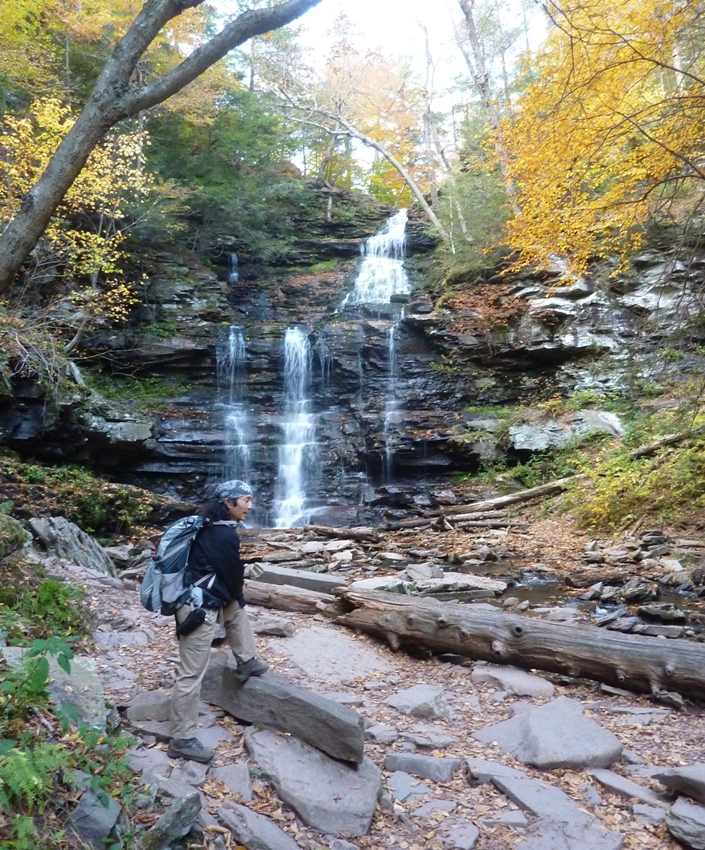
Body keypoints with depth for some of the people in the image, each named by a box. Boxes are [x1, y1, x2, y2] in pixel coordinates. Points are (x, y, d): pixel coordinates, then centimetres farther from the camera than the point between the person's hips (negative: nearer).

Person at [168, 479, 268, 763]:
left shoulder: (211, 527, 8)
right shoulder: (225, 535, -20)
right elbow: (233, 576, -9)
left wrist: (237, 598, 24)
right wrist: (238, 596, 12)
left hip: (201, 599, 10)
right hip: (200, 609, -10)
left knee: (237, 609, 30)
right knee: (192, 674, -1)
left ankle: (247, 662, 38)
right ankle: (181, 740, 9)